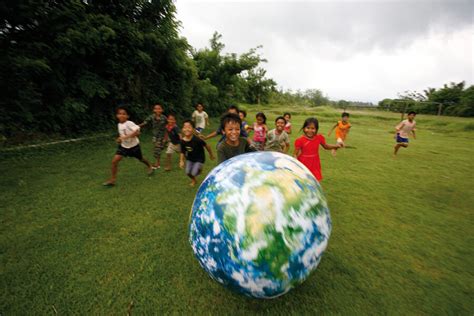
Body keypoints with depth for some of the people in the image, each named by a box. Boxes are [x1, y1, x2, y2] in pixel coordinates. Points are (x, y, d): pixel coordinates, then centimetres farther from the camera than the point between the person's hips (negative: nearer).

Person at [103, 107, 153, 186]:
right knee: (114, 161, -8)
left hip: (134, 145, -5)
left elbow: (137, 131, -35)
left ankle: (150, 166, 48)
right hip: (124, 146, 5)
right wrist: (120, 139, -1)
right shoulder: (119, 125, 2)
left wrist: (126, 137, -38)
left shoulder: (129, 123, -20)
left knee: (140, 159, 16)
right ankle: (112, 180, 3)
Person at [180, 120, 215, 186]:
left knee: (194, 173, -9)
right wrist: (181, 161, -13)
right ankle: (193, 180, 41)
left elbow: (207, 146, -18)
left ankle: (200, 168, 27)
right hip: (190, 159, 5)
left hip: (199, 159, -4)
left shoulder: (197, 140, -32)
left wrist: (211, 154, -5)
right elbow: (182, 152, -2)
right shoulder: (183, 141, -17)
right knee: (188, 172, 7)